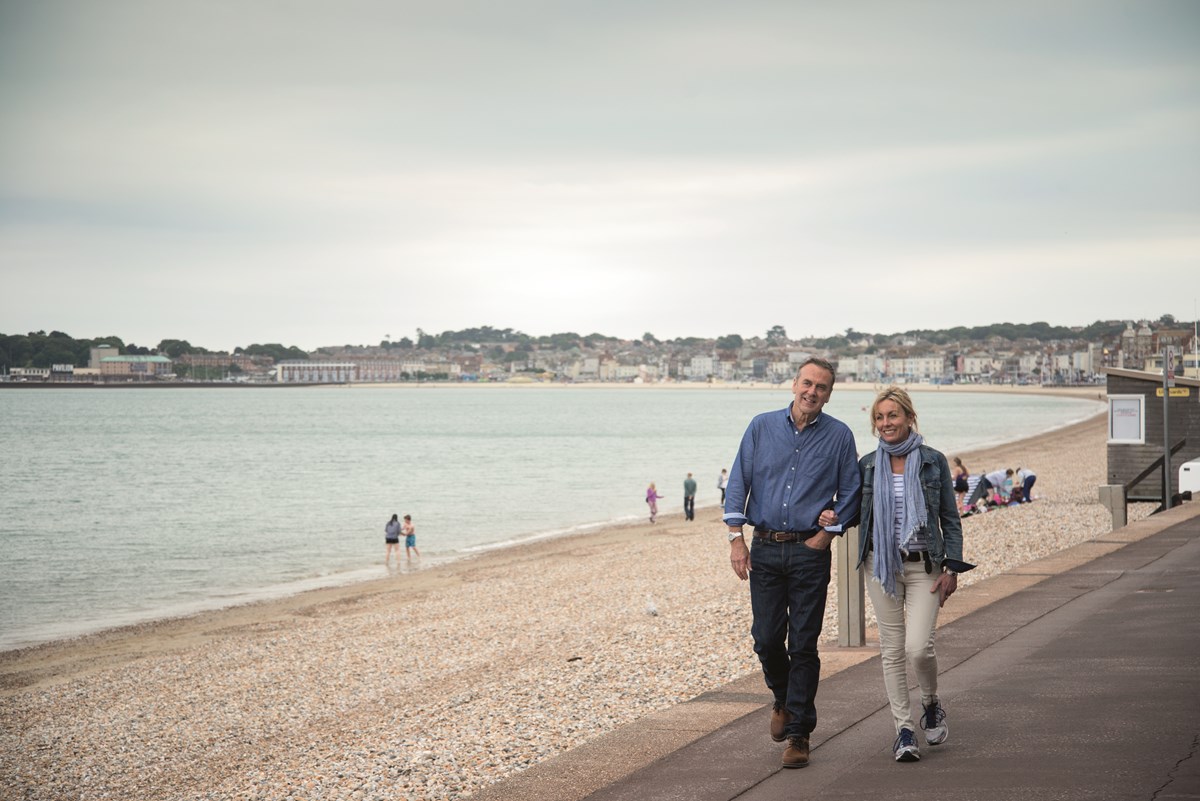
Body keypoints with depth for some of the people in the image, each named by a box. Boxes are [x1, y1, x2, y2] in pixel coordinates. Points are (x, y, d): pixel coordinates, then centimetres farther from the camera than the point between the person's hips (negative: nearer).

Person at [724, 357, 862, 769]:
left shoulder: (839, 436, 0)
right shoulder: (762, 427, 4)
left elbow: (850, 494, 6)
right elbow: (738, 483, 4)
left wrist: (825, 534, -4)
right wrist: (736, 539, -2)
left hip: (810, 551, -2)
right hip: (765, 550, 2)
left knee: (803, 645, -2)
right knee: (766, 638, 2)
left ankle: (797, 734, 6)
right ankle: (783, 699, 31)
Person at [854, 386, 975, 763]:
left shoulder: (933, 462, 0)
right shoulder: (867, 465, 5)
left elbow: (950, 519, 3)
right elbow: (855, 514, 13)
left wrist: (952, 568, -4)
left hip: (924, 565, -2)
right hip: (882, 565, 2)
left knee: (918, 647, -13)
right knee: (892, 649, 3)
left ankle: (931, 704, 17)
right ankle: (903, 728, 10)